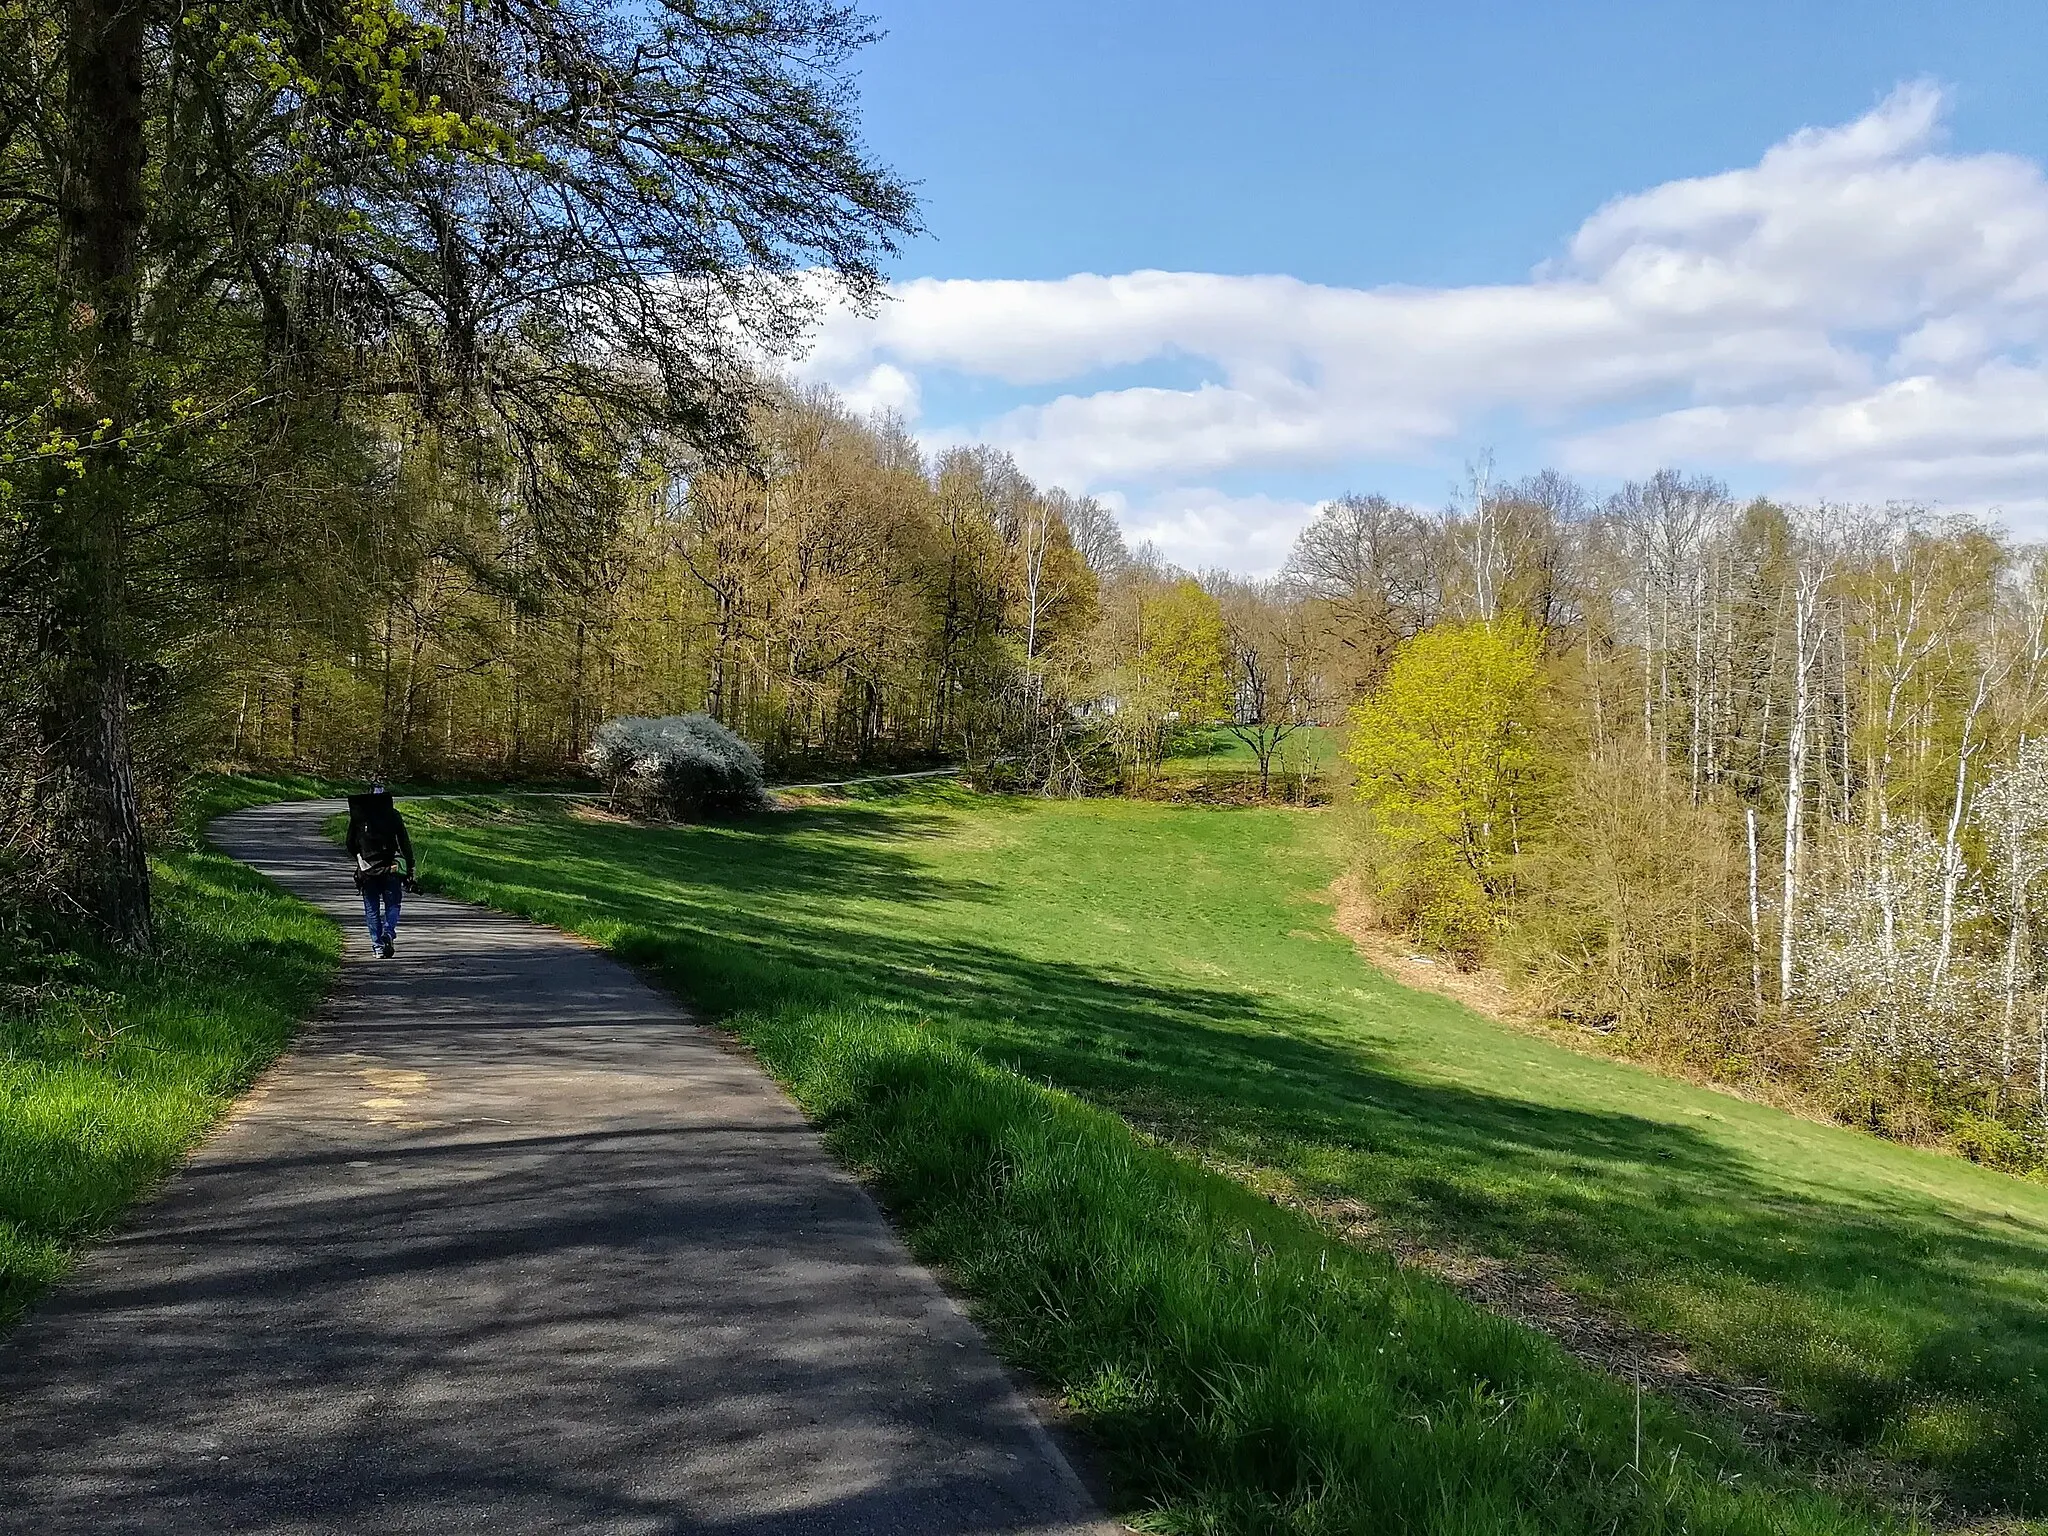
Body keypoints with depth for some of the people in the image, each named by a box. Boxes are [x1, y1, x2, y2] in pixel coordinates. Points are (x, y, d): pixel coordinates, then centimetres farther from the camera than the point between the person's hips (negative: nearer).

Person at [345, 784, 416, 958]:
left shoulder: (357, 815, 4)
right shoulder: (393, 815, -1)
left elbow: (351, 845, 9)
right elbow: (405, 843, -4)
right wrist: (410, 867, 1)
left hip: (366, 870, 1)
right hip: (390, 869, -1)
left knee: (372, 909, 9)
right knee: (392, 904, 9)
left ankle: (378, 945, 7)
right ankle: (388, 933, -15)